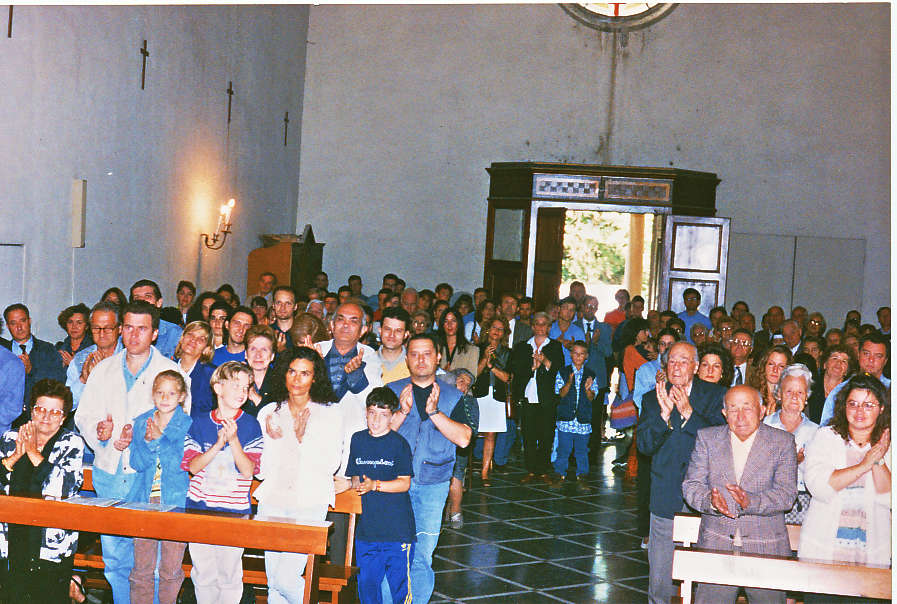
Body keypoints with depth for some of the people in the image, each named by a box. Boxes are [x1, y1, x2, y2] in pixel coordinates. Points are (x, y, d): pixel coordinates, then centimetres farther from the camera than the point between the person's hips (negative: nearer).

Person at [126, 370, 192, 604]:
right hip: (143, 501, 2)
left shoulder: (188, 425, -2)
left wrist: (160, 438, -19)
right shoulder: (140, 423, 8)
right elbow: (137, 463, 1)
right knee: (141, 569, 5)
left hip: (176, 502, -2)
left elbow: (182, 464, -11)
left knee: (171, 570, 3)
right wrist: (148, 442, -16)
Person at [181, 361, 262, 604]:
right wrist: (218, 444, -18)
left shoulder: (250, 426, -1)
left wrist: (234, 440, -20)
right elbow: (193, 466, -4)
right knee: (203, 572, 8)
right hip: (199, 507, 2)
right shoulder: (200, 423, 3)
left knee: (229, 573, 1)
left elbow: (248, 471, -7)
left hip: (235, 510, -1)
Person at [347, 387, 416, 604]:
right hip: (367, 525, 4)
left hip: (397, 527, -4)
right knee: (366, 580, 8)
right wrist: (357, 484, -2)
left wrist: (375, 485, -19)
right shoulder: (358, 440, 9)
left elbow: (405, 483, -9)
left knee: (398, 579, 0)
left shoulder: (399, 444, -6)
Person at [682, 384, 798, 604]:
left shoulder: (782, 442, 3)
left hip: (766, 548, -1)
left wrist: (751, 503, -24)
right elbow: (691, 485, 2)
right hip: (716, 544, 1)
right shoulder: (707, 438, 8)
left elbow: (786, 494, -6)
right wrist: (710, 501, -20)